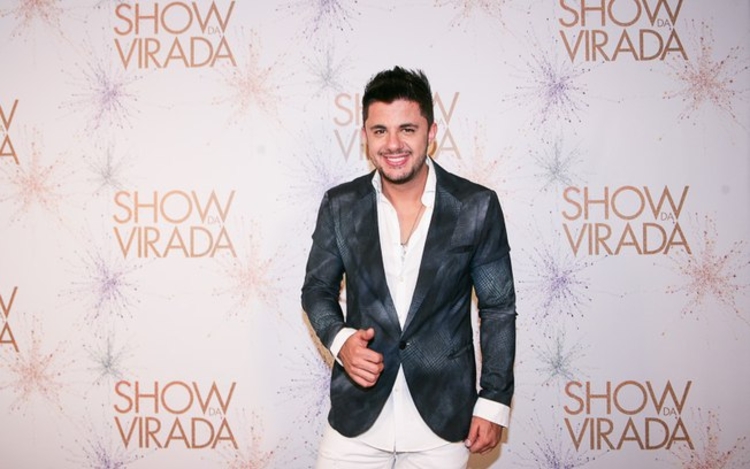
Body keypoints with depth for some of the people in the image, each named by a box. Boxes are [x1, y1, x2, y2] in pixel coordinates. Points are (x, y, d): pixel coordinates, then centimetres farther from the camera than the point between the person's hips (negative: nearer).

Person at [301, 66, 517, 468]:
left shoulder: (477, 207, -8)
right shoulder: (340, 205, -4)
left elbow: (498, 308, -1)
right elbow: (317, 288, 7)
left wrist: (494, 403, -1)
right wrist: (340, 339, -13)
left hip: (444, 418, -1)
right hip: (356, 418, 1)